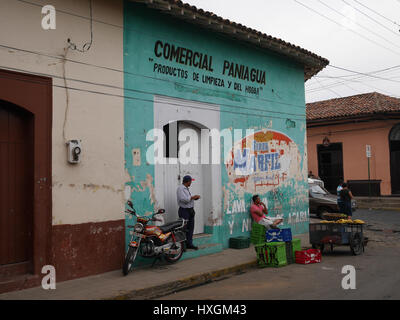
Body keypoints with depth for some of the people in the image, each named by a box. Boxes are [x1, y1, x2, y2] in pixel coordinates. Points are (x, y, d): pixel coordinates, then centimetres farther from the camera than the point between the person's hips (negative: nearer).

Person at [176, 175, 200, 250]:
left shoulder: (186, 189, 18)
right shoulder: (180, 188, -12)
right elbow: (183, 199, -24)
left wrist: (195, 197, 10)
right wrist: (193, 197, -15)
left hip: (190, 210, 9)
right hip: (184, 210, -9)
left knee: (190, 227, 9)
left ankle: (189, 244, 15)